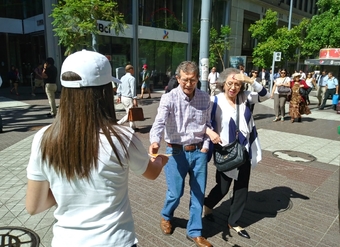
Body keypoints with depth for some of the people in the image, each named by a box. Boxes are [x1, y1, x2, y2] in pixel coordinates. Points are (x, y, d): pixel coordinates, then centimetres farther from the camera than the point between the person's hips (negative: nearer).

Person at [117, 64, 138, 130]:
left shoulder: (122, 78, 12)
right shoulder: (132, 78, -13)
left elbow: (119, 88, 14)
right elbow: (133, 89, -18)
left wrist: (119, 97, 21)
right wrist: (135, 99, -18)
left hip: (123, 97, 9)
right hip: (129, 98, -9)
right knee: (130, 114, -1)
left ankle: (133, 127, 20)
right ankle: (118, 124, -5)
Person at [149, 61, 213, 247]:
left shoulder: (205, 98, -1)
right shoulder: (169, 98, -14)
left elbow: (207, 124, 10)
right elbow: (159, 122, -29)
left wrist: (206, 145, -1)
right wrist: (155, 141, -47)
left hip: (198, 152, 4)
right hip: (177, 152, -3)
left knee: (198, 193, 11)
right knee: (175, 193, 8)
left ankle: (194, 232, 31)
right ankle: (166, 216, 43)